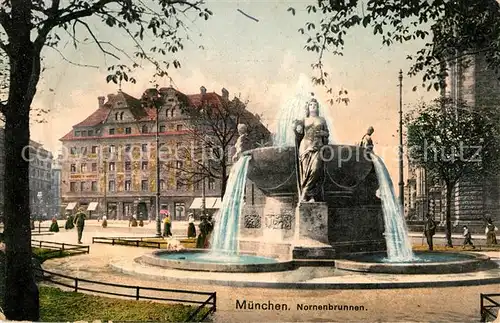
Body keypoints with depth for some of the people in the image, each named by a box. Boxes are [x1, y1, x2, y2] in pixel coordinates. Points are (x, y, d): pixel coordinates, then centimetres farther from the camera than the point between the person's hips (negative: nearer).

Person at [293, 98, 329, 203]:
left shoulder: (322, 120, 16)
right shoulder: (304, 120, 15)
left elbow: (327, 133, 18)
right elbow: (299, 136, 12)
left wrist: (323, 133, -2)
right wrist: (297, 128, -6)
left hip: (317, 147, 0)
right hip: (305, 146, 1)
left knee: (316, 169, -18)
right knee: (305, 171, -10)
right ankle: (309, 195, -8)